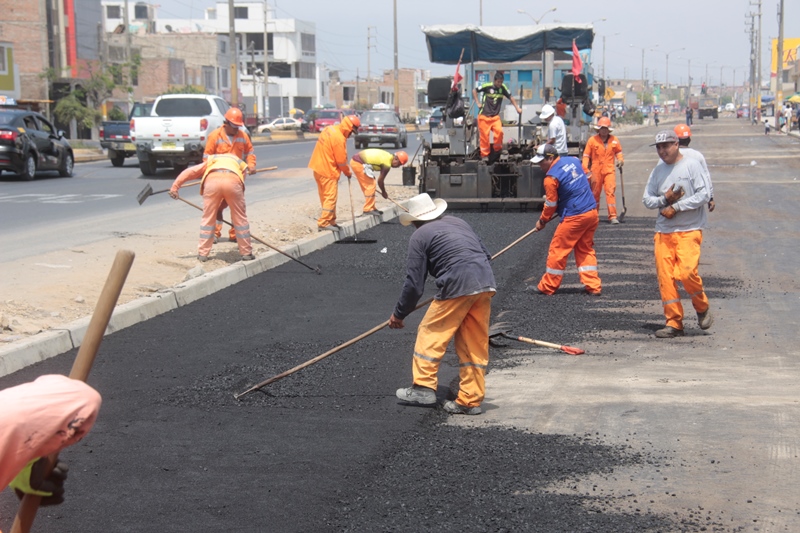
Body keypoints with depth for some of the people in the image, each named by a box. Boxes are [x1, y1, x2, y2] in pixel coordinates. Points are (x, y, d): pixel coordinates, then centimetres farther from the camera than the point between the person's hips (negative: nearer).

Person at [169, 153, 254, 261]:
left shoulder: (211, 161, 39)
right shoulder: (239, 164, 39)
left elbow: (189, 171, 27)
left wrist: (175, 186, 23)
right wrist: (220, 208, 37)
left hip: (212, 180, 0)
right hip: (233, 181, 0)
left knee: (208, 219, 13)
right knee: (240, 218, 14)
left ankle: (202, 254, 16)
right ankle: (246, 253, 19)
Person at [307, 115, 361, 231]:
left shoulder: (330, 129, 7)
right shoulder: (339, 138, -20)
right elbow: (341, 160, -14)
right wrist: (348, 172, 1)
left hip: (319, 168, 9)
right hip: (328, 171, -9)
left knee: (326, 196, 15)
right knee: (330, 197, -4)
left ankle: (331, 221, 22)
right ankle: (323, 223, -4)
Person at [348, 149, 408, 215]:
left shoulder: (388, 156, 11)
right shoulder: (387, 165, -14)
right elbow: (380, 181, -6)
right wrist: (384, 192, 10)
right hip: (359, 164, -10)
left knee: (366, 185, 16)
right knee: (371, 185, -5)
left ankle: (371, 208, 23)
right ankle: (368, 209, -3)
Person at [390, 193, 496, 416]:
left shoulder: (419, 236, 6)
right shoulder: (458, 222, 25)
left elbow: (414, 284, 4)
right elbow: (486, 255, 26)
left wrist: (398, 314, 14)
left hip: (457, 286, -7)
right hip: (486, 284, 7)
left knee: (430, 333, 9)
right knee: (475, 345, 11)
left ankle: (424, 387, 7)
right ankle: (471, 400, 14)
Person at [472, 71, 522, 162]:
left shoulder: (503, 88, 0)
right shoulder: (487, 86, -9)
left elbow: (510, 97, 12)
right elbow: (474, 91, 2)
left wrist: (517, 108, 10)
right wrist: (478, 103, -2)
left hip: (495, 116, 2)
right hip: (484, 115, -2)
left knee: (499, 131, -20)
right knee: (484, 135, -3)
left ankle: (498, 148, 3)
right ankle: (484, 155, 11)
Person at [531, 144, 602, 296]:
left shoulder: (551, 177, -13)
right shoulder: (574, 161, 7)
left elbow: (551, 204, -5)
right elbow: (586, 180, 21)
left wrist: (542, 221, 10)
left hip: (574, 218, -8)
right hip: (592, 213, 8)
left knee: (557, 250, 4)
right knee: (586, 249, 17)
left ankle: (547, 287, 12)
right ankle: (593, 286, 12)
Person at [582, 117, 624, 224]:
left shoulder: (614, 140, 5)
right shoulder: (592, 140, -1)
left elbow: (618, 152, 20)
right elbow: (586, 156, 1)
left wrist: (620, 160, -1)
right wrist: (586, 169, -8)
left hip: (609, 170, 0)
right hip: (596, 171, 0)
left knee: (611, 191, -13)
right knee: (595, 193, 10)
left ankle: (613, 216, -14)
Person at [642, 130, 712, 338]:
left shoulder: (692, 165, -3)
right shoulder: (658, 170, 12)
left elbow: (703, 195, -10)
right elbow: (647, 199, 9)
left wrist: (676, 207, -14)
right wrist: (664, 200, -10)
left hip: (689, 230, -5)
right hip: (663, 231, 5)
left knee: (687, 272, -17)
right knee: (665, 276, -1)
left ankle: (702, 308, 10)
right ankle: (674, 323, 6)